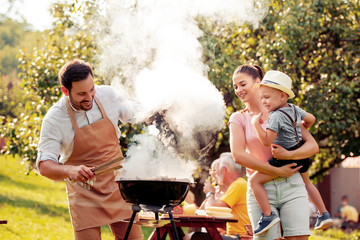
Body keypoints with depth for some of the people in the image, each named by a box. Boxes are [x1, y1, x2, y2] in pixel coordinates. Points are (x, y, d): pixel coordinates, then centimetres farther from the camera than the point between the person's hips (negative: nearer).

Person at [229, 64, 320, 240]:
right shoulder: (239, 119, 8)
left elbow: (313, 146, 3)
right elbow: (238, 155, -9)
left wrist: (288, 154, -17)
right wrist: (277, 171, -13)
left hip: (291, 187, 0)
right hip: (260, 189, 0)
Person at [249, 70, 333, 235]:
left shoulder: (276, 116, -21)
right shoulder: (295, 110, 4)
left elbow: (267, 140, -26)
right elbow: (311, 119, 20)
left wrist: (256, 124, -20)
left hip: (285, 158, -9)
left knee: (255, 181, -7)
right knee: (306, 182, 33)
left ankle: (268, 215, -13)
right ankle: (324, 214, 35)